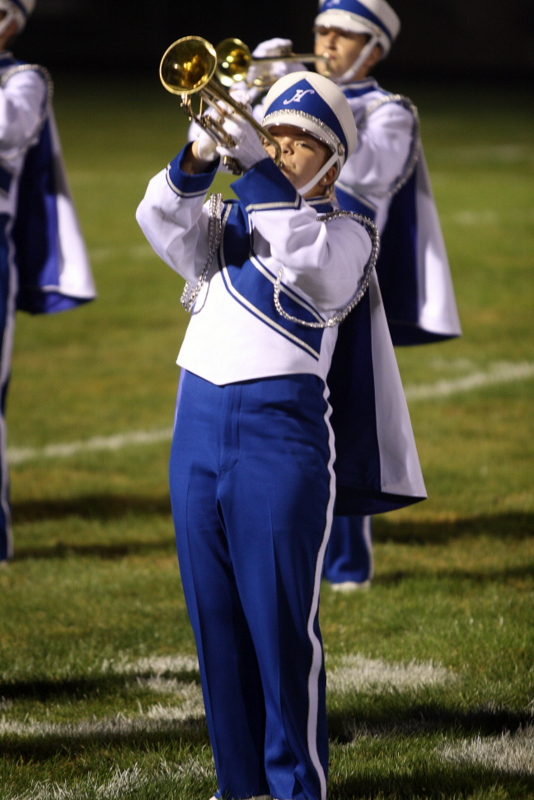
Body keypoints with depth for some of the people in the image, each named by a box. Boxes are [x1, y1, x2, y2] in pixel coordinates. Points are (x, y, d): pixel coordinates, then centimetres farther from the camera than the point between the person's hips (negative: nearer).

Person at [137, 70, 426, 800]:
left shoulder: (346, 234, 4)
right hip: (199, 421, 5)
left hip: (282, 429, -5)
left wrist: (254, 165, -21)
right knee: (215, 617, 8)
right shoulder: (231, 222, 17)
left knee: (282, 621, -5)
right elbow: (164, 223, -2)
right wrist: (198, 163, -19)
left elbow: (305, 254, -19)